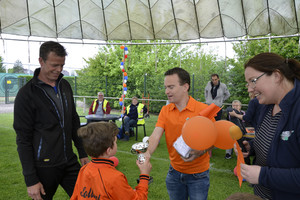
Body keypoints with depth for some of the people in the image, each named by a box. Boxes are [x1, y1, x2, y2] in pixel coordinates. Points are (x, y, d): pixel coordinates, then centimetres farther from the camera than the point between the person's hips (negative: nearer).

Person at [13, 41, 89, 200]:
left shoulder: (65, 85, 6)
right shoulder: (27, 94, -13)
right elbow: (23, 140, -12)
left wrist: (82, 153, 13)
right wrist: (30, 180, -12)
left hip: (70, 163, 5)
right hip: (44, 167, -5)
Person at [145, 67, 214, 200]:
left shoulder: (203, 109, -16)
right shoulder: (165, 110, -3)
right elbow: (156, 135, -12)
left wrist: (200, 152, -30)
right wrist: (147, 153, -31)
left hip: (198, 175, -3)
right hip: (174, 171, 4)